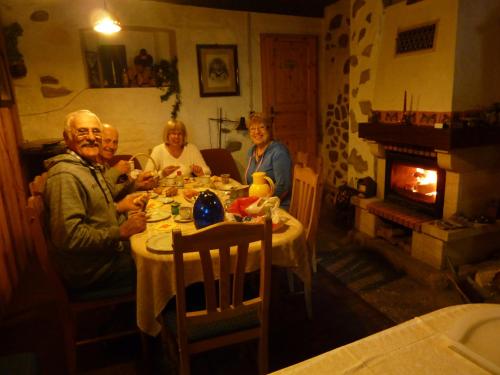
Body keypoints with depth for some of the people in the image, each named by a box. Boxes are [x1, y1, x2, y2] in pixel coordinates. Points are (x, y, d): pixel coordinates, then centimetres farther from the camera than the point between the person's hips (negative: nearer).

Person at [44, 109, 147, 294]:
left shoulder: (92, 167, 12)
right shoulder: (65, 175, -22)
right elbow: (69, 236, -29)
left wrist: (118, 207, 7)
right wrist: (121, 231, -25)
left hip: (108, 253, 10)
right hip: (91, 271, -10)